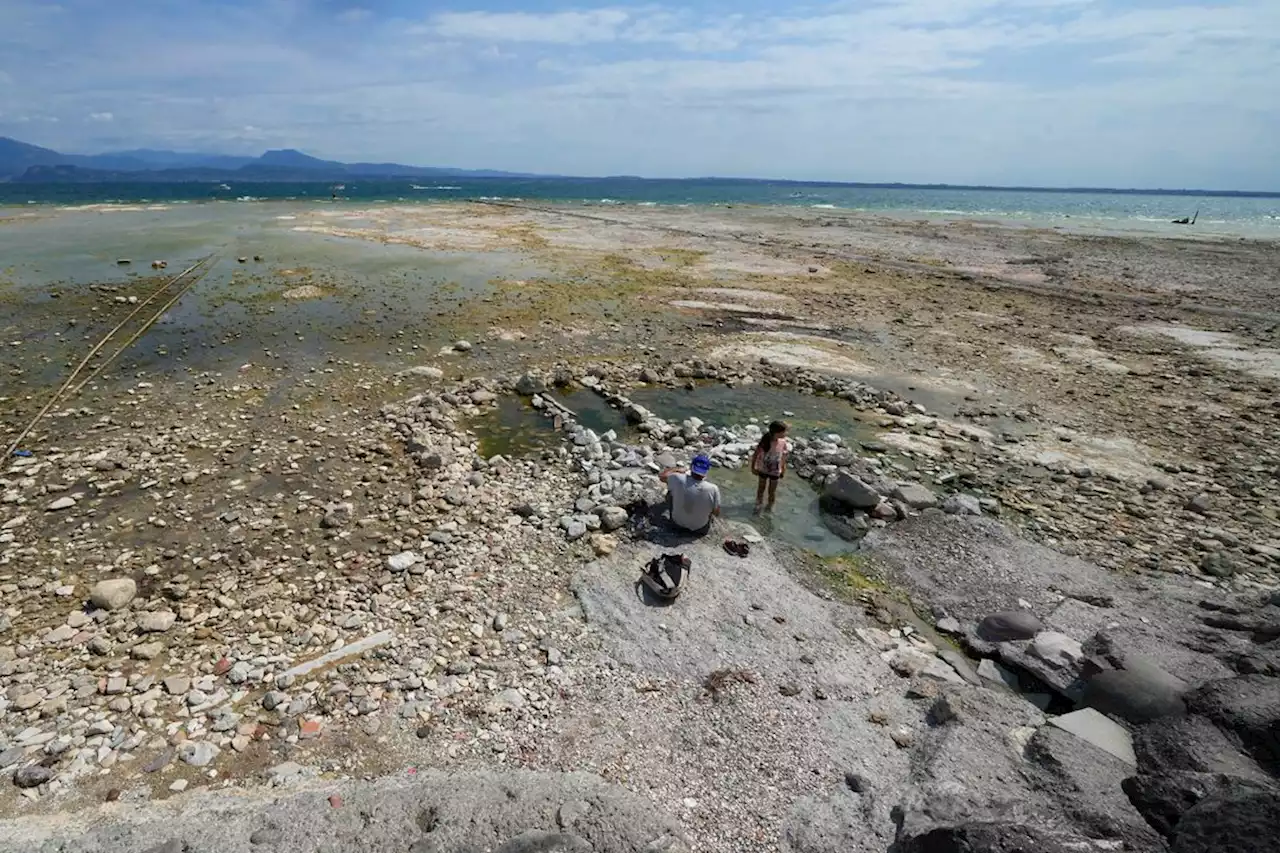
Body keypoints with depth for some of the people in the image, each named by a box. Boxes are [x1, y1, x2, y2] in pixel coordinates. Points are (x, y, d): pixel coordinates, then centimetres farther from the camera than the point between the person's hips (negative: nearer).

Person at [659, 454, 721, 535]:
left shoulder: (678, 479, -28)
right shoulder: (713, 489, -30)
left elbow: (662, 476, -5)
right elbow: (717, 513, -14)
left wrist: (677, 469, 10)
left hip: (677, 523, 1)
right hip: (700, 529, -1)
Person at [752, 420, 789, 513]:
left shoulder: (783, 442, -21)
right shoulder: (764, 442, -28)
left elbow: (784, 456, -5)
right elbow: (756, 454, -14)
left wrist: (783, 469, 2)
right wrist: (753, 467, -6)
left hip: (775, 471, 1)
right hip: (763, 469, -1)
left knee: (772, 491, 18)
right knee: (761, 488, 23)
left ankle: (770, 507, 45)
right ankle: (759, 503, 50)